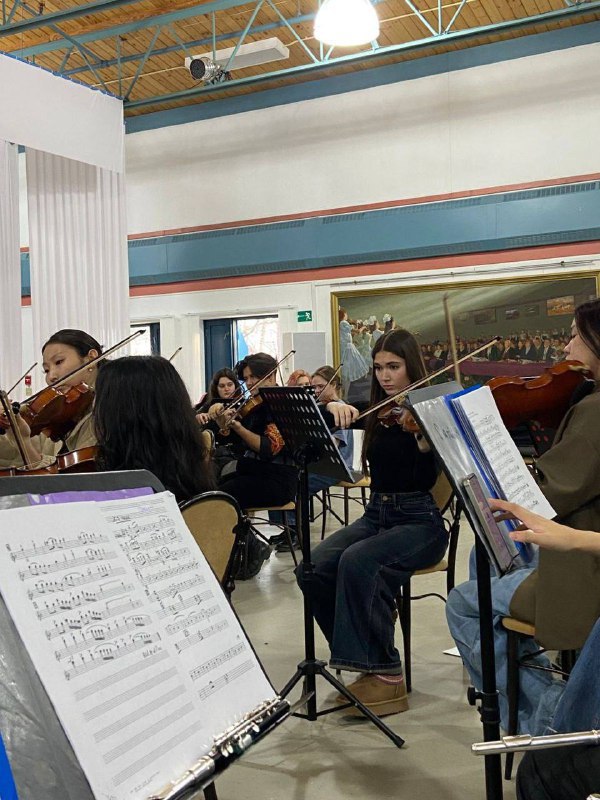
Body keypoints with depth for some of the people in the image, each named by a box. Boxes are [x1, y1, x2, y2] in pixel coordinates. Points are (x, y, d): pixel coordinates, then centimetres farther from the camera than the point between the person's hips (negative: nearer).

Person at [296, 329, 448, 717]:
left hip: (420, 521, -5)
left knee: (358, 561, -33)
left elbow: (426, 480, -18)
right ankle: (368, 660, -5)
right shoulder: (376, 411, 11)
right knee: (313, 568, -20)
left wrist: (424, 438, -36)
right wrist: (332, 407, -17)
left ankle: (386, 673, -19)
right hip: (375, 515, 5)